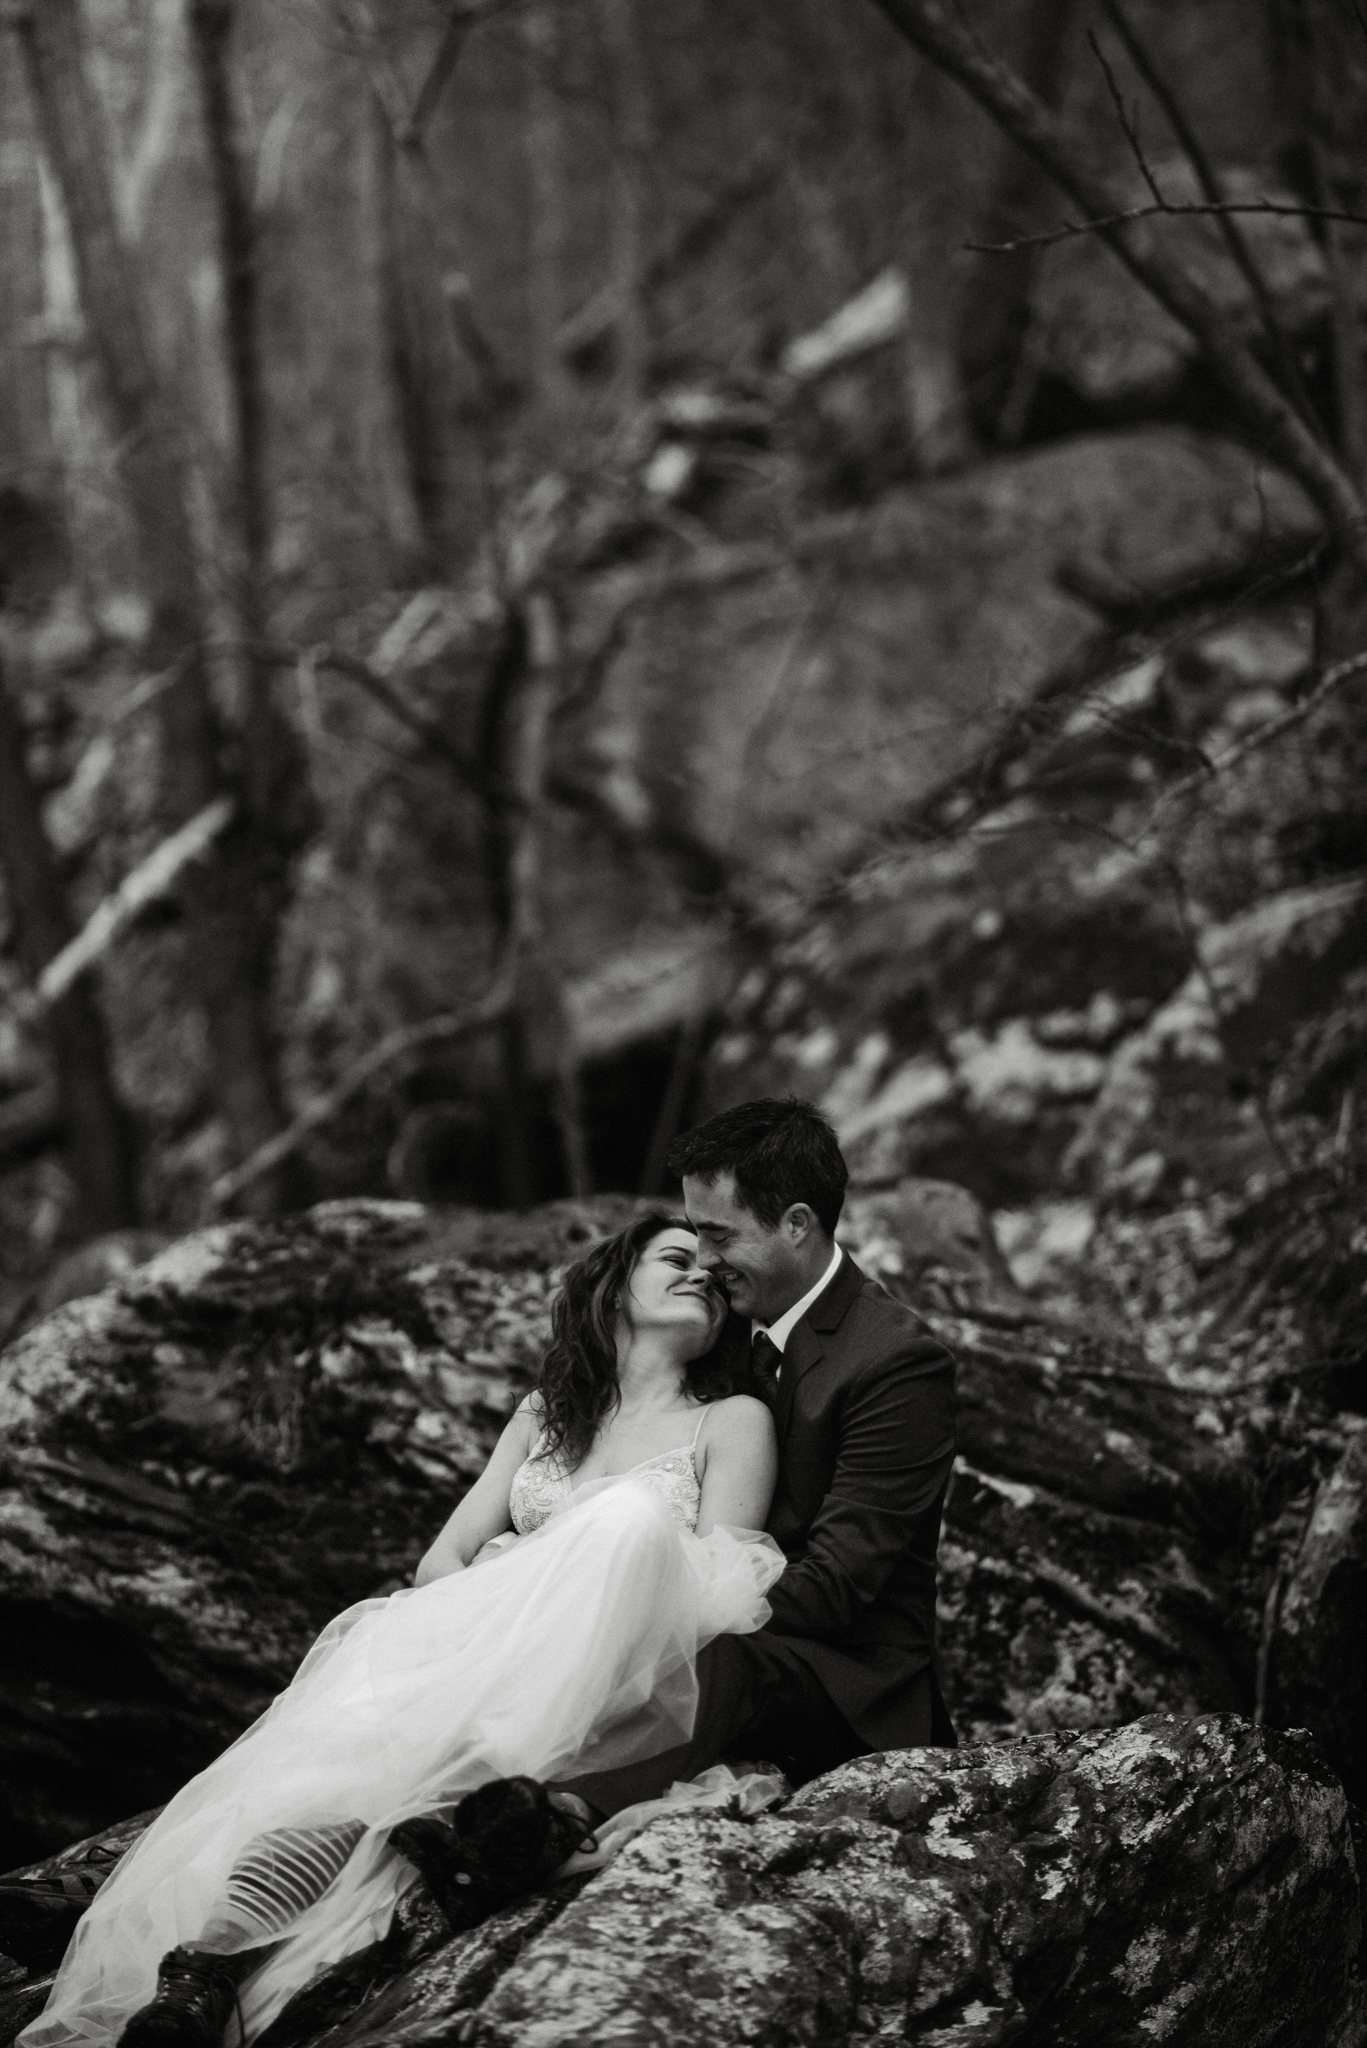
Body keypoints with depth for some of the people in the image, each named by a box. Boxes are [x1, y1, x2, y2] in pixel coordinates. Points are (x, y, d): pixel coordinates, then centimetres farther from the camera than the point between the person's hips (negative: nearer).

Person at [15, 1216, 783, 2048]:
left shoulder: (736, 1421, 14)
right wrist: (478, 1631, -7)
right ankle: (212, 1961, -53)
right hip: (484, 1652, 3)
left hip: (623, 1695, -3)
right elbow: (446, 1557, 18)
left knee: (631, 1518, -35)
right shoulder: (547, 1414, 26)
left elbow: (707, 1598, -1)